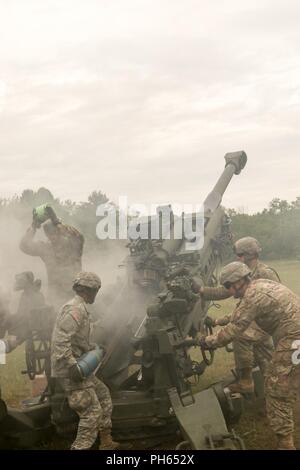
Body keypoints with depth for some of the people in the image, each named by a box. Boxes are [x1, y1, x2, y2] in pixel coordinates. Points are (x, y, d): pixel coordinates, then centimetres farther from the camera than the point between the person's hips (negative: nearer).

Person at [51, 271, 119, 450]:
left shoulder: (80, 308, 15)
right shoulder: (76, 309, -18)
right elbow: (61, 340, -28)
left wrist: (93, 348, 26)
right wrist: (72, 365, -31)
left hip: (78, 367, 11)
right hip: (70, 372, -11)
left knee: (103, 394, 21)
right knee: (92, 412, -10)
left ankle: (106, 442, 29)